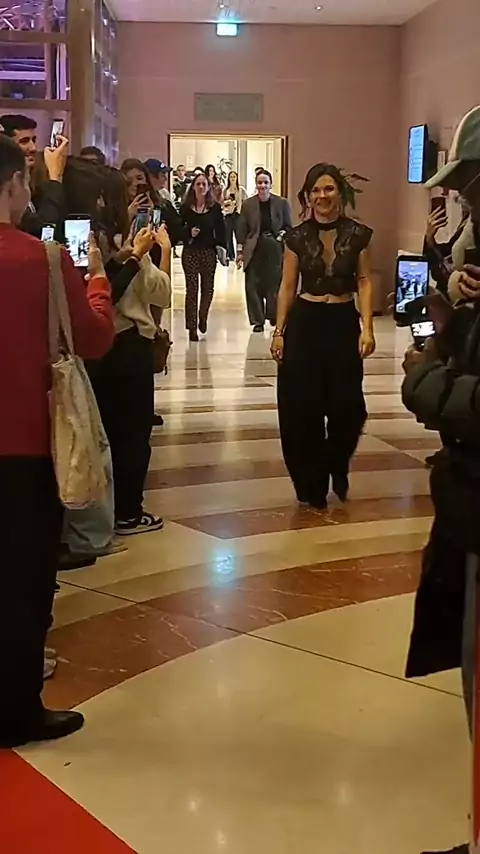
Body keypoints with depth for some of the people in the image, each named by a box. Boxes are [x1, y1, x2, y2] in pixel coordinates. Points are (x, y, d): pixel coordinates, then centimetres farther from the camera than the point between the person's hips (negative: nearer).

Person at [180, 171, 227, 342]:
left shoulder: (215, 208, 3)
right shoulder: (186, 207, 1)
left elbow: (220, 231, 3)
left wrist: (222, 247, -5)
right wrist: (189, 233, -16)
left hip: (209, 252, 1)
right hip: (190, 252, -1)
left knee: (208, 288, 6)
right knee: (191, 289, -2)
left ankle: (203, 317, 34)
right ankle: (192, 327, 3)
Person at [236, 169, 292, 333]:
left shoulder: (282, 203, 3)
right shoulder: (248, 204, 4)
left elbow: (288, 227, 10)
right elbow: (242, 229, 6)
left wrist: (282, 235, -9)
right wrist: (240, 251, 1)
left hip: (275, 250, -1)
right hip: (254, 251, 1)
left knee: (275, 285, 4)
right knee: (253, 287, 0)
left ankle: (275, 319, 21)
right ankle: (257, 321, 8)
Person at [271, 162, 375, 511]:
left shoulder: (358, 234, 0)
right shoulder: (297, 237, 2)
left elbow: (365, 282, 0)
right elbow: (288, 286, 6)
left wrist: (367, 327, -9)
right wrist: (279, 330, 1)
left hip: (344, 322, -1)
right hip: (304, 323, 1)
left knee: (345, 405, -4)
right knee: (303, 407, 1)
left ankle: (338, 469, 26)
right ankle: (312, 485, 17)